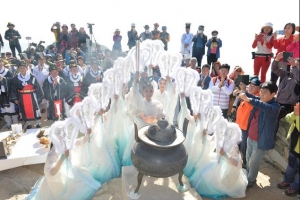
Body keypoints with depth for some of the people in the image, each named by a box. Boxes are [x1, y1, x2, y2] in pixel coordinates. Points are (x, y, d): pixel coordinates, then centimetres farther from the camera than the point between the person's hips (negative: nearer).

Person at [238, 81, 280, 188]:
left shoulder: (275, 106, -22)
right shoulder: (259, 101, -2)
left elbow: (267, 108, -45)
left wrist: (248, 99, -55)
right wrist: (243, 93, -18)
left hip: (261, 141, -6)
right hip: (250, 137, 7)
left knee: (253, 162, 11)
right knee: (248, 159, 23)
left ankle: (251, 180, 35)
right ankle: (247, 175, 46)